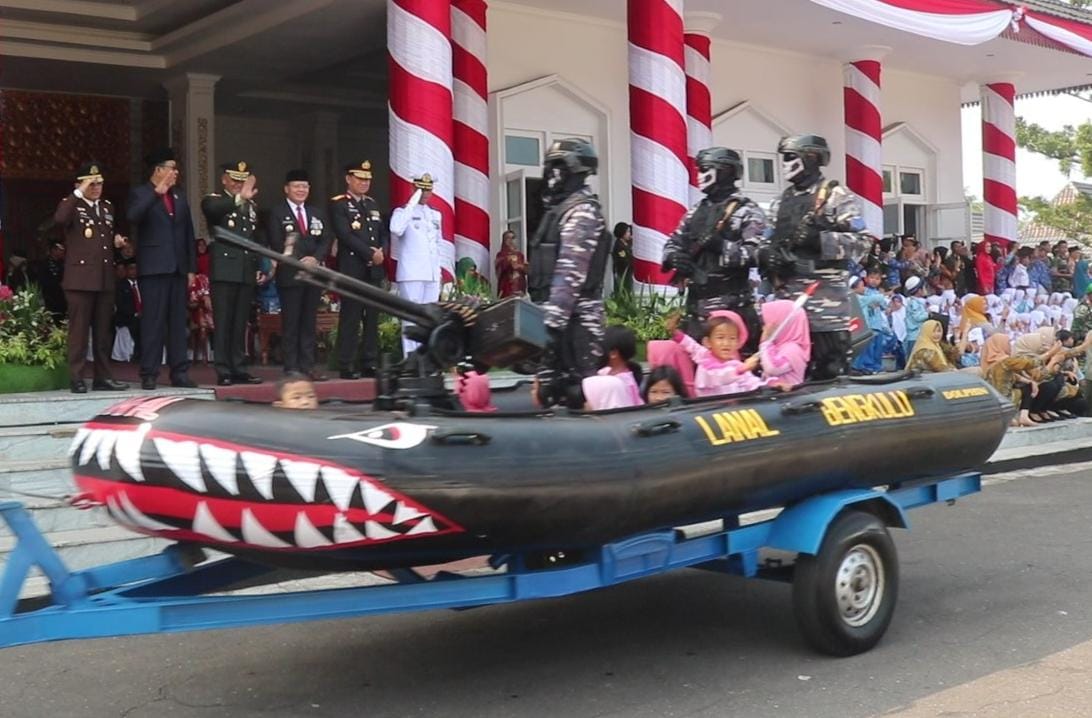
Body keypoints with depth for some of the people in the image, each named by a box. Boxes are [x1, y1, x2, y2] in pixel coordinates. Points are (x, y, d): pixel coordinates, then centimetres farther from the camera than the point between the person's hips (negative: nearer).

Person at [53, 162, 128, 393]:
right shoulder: (71, 205, 0)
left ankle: (103, 376, 15)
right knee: (79, 329, -4)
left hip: (105, 278, 6)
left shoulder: (107, 207, 18)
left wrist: (116, 239, 10)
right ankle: (77, 378, 0)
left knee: (103, 329, 9)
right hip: (80, 277, -6)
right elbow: (59, 219, -24)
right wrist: (79, 193, -22)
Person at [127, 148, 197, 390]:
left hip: (178, 268, 5)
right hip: (153, 267, -5)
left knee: (178, 322, 5)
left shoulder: (180, 197, 18)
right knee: (153, 322, -6)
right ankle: (149, 374, -3)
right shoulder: (140, 194, 2)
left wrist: (191, 267, 12)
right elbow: (133, 217, -20)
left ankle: (179, 372, 8)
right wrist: (156, 192, -23)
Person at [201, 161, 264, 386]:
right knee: (223, 323, -5)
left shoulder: (250, 205, 20)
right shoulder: (213, 200, 3)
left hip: (247, 272, 5)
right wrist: (240, 197, -33)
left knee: (240, 324, 8)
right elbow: (212, 209, -23)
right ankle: (223, 372, -3)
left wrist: (259, 267, 16)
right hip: (224, 271, -5)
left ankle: (239, 370, 12)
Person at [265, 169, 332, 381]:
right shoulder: (276, 213, 1)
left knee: (309, 322, 7)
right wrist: (298, 263, -13)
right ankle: (291, 368, 0)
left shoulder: (317, 214, 19)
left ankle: (308, 366, 10)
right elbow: (276, 244, -7)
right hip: (290, 275, -5)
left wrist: (316, 258, -9)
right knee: (290, 323, -3)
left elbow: (327, 240, 10)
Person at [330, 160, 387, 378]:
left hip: (374, 270, 7)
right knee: (350, 319, -5)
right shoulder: (338, 204, -3)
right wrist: (370, 254, -15)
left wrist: (382, 251, -2)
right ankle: (347, 366, -2)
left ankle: (370, 364, 11)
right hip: (352, 269, -6)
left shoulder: (372, 204, 19)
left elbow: (384, 233, 18)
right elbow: (345, 235, -14)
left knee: (372, 318, 6)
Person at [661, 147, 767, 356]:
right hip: (696, 305, 7)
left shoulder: (747, 211, -3)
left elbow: (757, 255, -13)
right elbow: (673, 243, 18)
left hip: (732, 306, -7)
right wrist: (675, 257, -4)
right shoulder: (696, 211, 18)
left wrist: (721, 246, -22)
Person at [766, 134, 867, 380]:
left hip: (826, 291, -7)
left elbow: (859, 242, -11)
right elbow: (770, 242, 23)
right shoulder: (781, 202, 17)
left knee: (832, 364, -4)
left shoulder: (836, 196, -3)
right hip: (790, 291, 7)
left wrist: (819, 239, -21)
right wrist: (771, 260, 1)